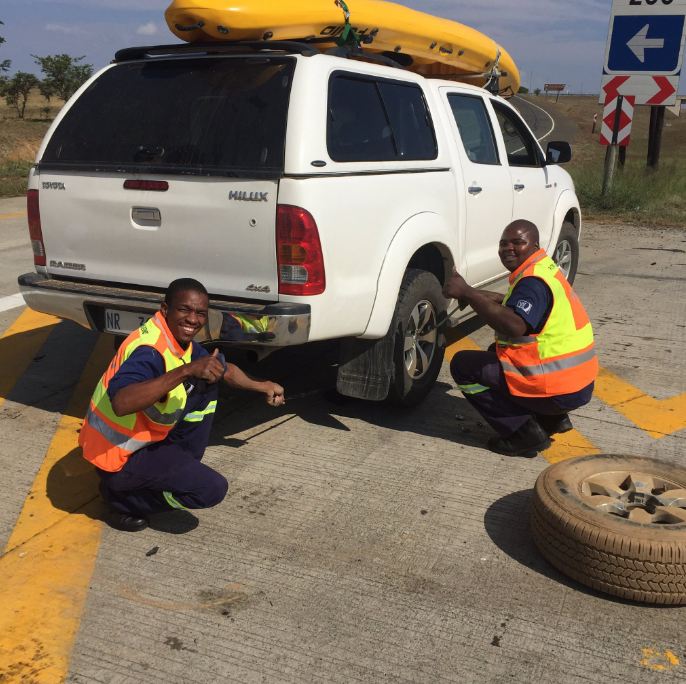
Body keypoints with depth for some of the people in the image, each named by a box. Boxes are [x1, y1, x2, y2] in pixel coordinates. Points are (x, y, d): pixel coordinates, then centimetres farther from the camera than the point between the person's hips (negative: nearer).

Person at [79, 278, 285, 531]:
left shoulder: (180, 339, 0)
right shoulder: (150, 350, -29)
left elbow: (223, 369, 18)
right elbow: (121, 403, -47)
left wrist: (261, 386, 26)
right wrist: (186, 371, -50)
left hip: (143, 437, 9)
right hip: (119, 457, -9)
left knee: (206, 384, 7)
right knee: (213, 489, -18)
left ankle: (180, 468, 15)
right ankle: (123, 499, 1)